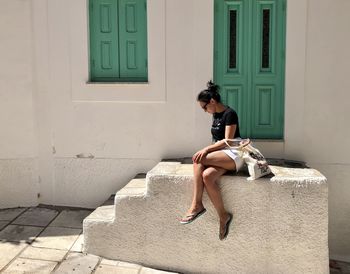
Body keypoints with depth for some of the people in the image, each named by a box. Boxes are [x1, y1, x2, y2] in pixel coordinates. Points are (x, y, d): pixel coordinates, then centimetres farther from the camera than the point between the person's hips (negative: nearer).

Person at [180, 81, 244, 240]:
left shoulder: (229, 114, -8)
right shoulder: (215, 115, 18)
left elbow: (227, 141, -14)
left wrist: (207, 149, -22)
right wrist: (208, 150, 5)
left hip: (233, 155, -7)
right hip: (221, 157, 7)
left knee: (198, 159, -28)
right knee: (207, 176, -27)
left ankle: (196, 205, -23)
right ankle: (223, 216, -21)